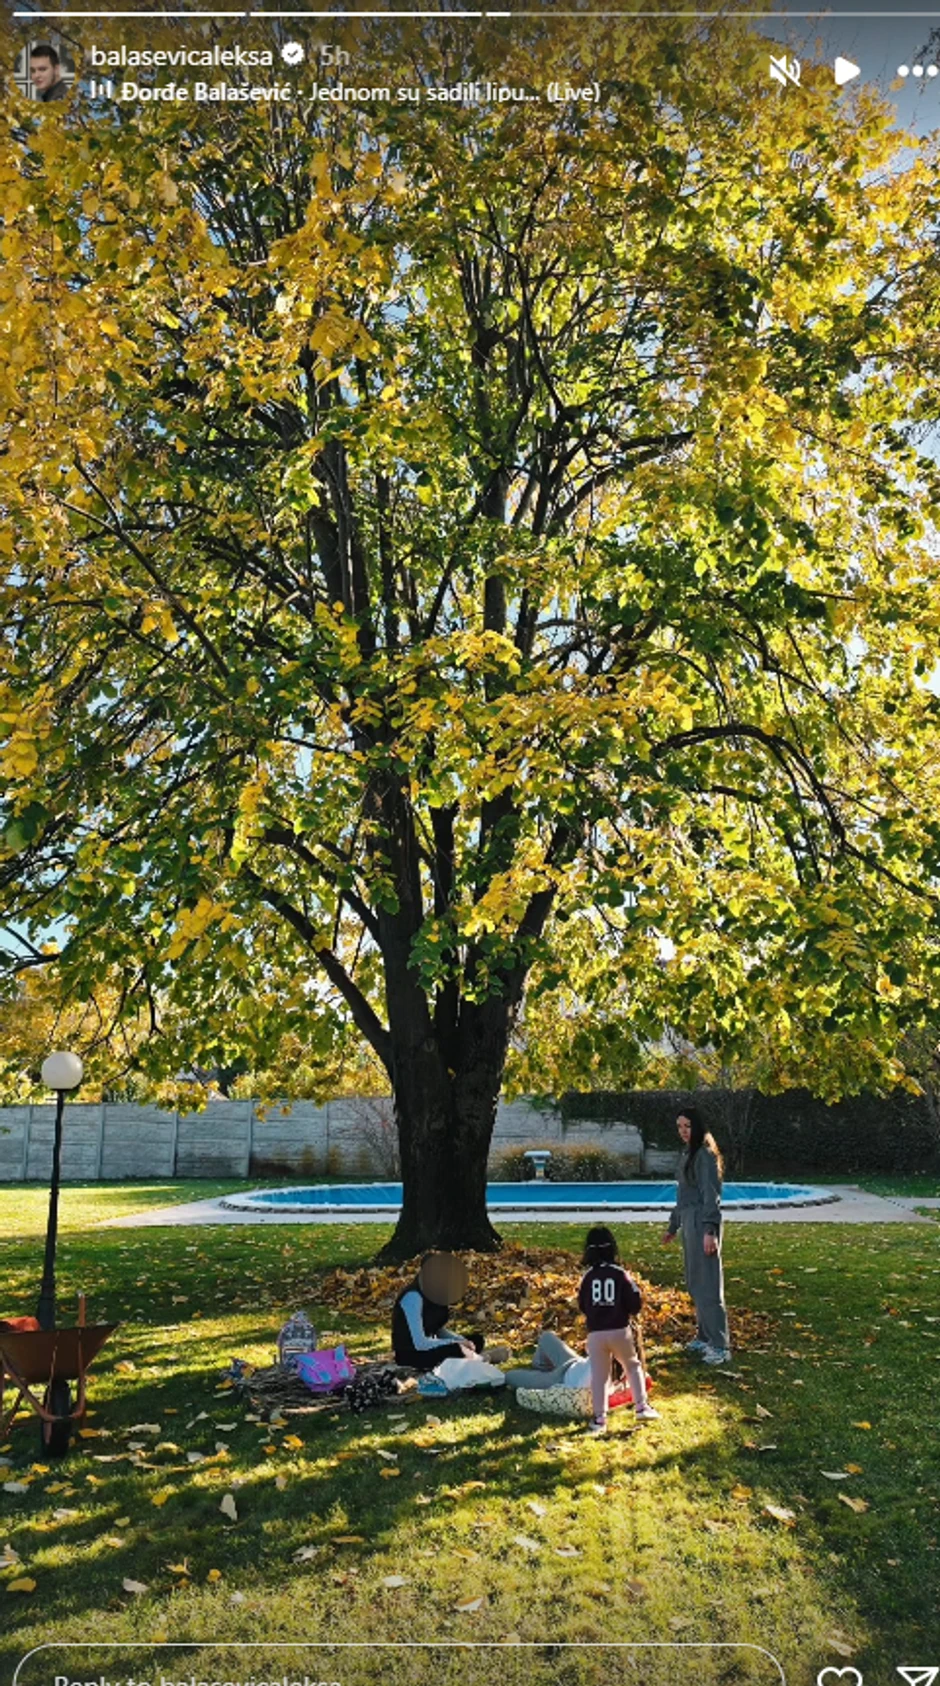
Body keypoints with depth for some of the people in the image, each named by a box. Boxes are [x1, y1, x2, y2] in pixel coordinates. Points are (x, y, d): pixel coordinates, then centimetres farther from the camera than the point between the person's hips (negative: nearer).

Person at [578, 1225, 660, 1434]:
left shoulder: (588, 1277, 0)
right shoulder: (620, 1274, -6)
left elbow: (582, 1305, 8)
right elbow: (635, 1303, -4)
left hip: (595, 1333, 1)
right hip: (620, 1330, -1)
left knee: (599, 1375, 8)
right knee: (633, 1366, 20)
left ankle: (599, 1419, 7)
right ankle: (641, 1407, 17)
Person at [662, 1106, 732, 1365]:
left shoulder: (705, 1154, -12)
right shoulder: (688, 1153, 15)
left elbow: (711, 1196, -18)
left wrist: (710, 1231, -24)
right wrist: (673, 1226, 26)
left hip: (701, 1223, -9)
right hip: (689, 1222, 9)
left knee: (707, 1284, -8)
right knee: (695, 1284, 15)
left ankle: (720, 1346, -4)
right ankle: (704, 1337, 24)